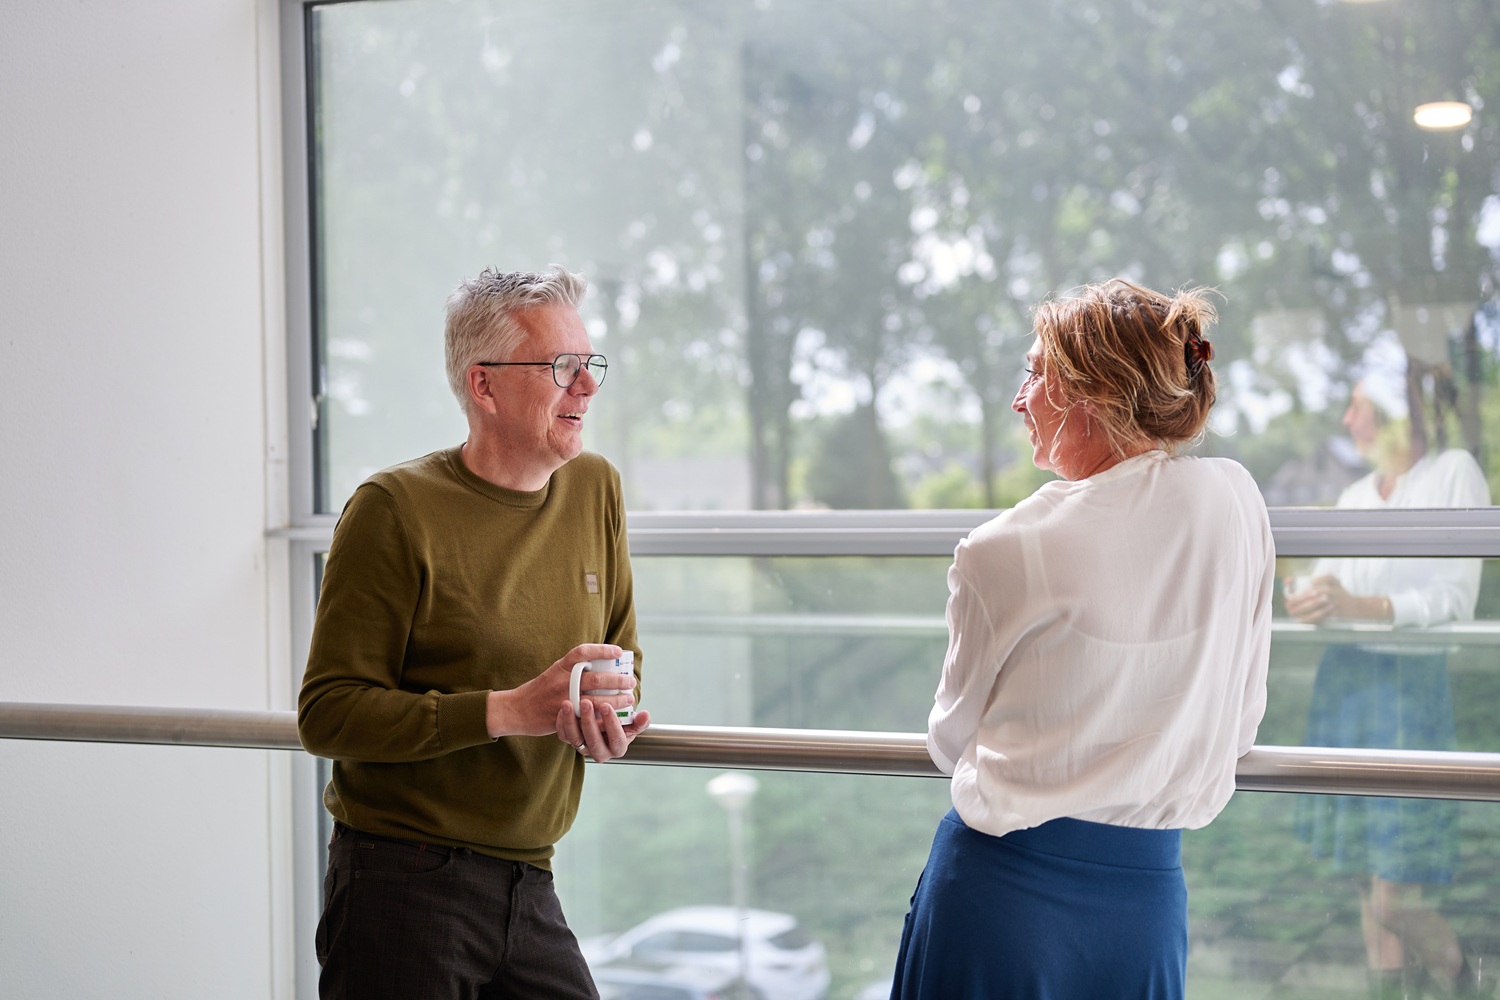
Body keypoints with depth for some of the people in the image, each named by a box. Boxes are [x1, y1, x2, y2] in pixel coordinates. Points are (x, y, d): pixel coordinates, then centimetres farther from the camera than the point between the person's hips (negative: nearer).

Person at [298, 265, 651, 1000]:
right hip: (403, 886, -5)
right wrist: (509, 710, -21)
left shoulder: (595, 488, 8)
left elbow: (620, 660, 19)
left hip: (528, 889, 6)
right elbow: (326, 712, -14)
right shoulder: (395, 508, -11)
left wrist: (611, 715, -5)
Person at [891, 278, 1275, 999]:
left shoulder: (1003, 550, -14)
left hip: (999, 890, -3)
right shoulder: (1234, 501, -2)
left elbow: (950, 740, 1)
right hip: (1146, 892, 4)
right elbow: (1241, 720, 7)